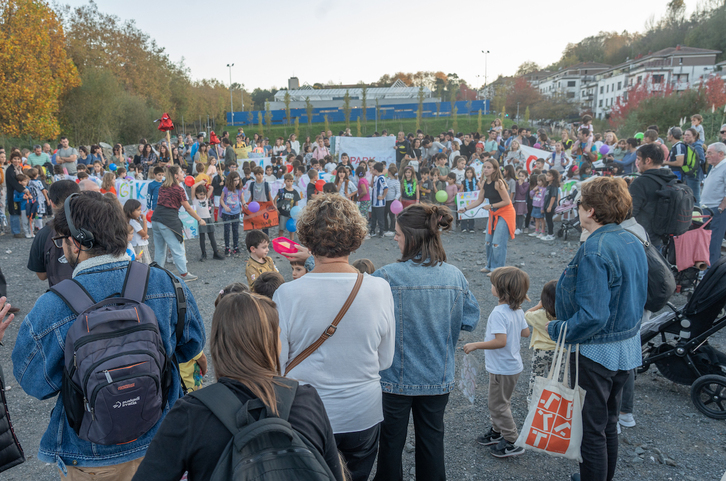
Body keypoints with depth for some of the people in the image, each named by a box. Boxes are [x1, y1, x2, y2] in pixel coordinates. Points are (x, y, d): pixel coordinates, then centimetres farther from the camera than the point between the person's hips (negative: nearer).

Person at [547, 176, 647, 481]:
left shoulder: (594, 252, -26)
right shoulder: (633, 243, 2)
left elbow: (592, 317, -29)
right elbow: (636, 299, 12)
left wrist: (555, 330, -14)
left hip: (595, 352, -9)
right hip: (627, 348, 9)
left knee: (592, 430, 7)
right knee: (609, 424, 25)